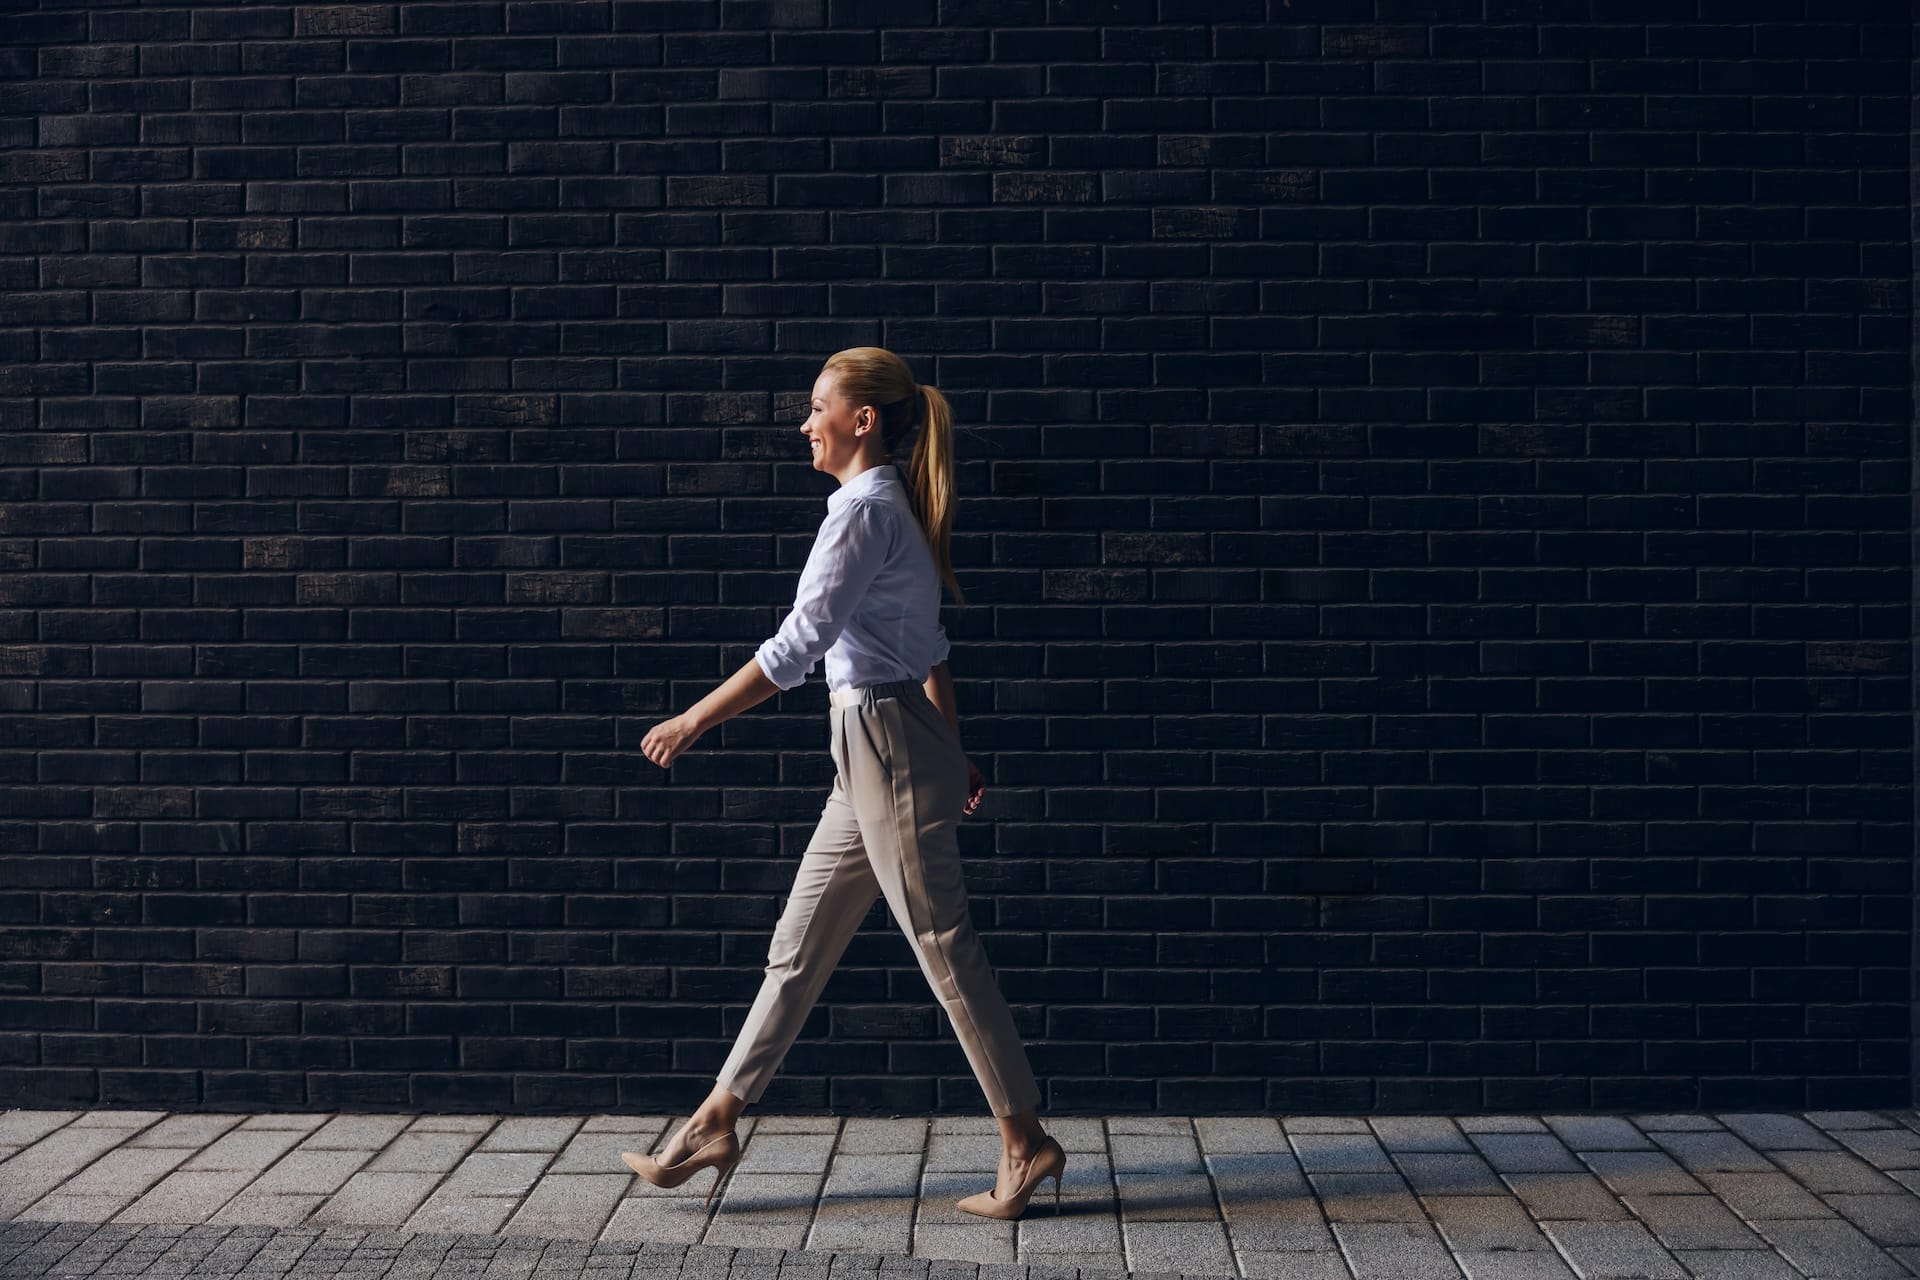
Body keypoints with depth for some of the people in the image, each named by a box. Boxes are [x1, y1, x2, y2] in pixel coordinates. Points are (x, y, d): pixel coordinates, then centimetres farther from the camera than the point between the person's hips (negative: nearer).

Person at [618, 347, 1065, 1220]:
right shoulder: (891, 507, 15)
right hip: (872, 754, 10)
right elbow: (930, 651, 18)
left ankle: (1025, 1144, 11)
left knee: (944, 950, -1)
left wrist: (692, 721, -15)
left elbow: (796, 645, -20)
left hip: (891, 752, -10)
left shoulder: (863, 510, -15)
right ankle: (714, 1125, 20)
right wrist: (953, 753, 21)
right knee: (797, 949, 12)